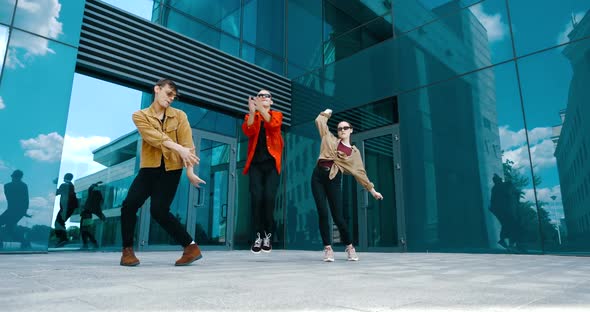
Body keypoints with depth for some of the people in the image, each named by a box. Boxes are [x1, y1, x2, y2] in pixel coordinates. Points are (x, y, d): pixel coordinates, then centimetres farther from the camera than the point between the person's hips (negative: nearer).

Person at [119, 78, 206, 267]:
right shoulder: (140, 116, 6)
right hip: (149, 168, 2)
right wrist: (178, 148, -27)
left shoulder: (179, 116, 7)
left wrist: (189, 169, -17)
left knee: (159, 210, -10)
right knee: (129, 204, -10)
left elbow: (187, 143, -5)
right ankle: (128, 250, 9)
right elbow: (155, 136, -13)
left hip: (171, 169, -2)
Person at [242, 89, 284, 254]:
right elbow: (248, 131, -7)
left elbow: (273, 125, -12)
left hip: (271, 163, -1)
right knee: (256, 197, -12)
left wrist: (261, 109, -25)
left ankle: (268, 235, 0)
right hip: (256, 163, 1)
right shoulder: (250, 116, 16)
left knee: (269, 197, -13)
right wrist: (252, 112, -20)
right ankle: (258, 236, -3)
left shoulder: (277, 114, 13)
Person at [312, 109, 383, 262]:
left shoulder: (354, 152, 13)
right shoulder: (330, 139, 14)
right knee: (322, 213, -6)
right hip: (318, 176, 1)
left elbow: (360, 172, 14)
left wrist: (372, 189, 13)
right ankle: (328, 248, 3)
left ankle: (349, 246, 17)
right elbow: (319, 122, 18)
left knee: (337, 216, -4)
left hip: (334, 180, -1)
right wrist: (327, 113, 34)